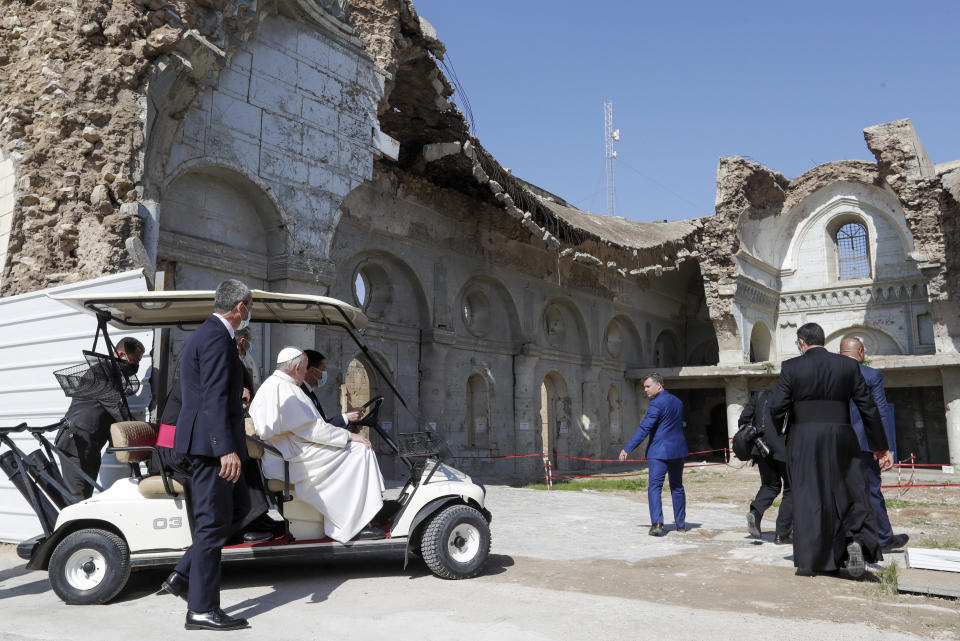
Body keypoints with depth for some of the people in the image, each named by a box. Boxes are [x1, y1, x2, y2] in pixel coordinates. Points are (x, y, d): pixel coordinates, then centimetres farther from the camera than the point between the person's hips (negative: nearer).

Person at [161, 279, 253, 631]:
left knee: (236, 505, 18)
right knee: (213, 521, -4)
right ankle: (202, 610, 4)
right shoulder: (216, 337, -15)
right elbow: (214, 398, -23)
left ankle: (184, 575, 18)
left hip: (208, 442, 11)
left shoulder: (208, 334, 18)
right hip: (211, 441, -11)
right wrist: (227, 449, -27)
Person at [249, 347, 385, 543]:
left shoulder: (268, 385, 16)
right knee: (360, 450, -10)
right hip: (291, 460, -11)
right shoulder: (286, 389, -17)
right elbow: (314, 429, -20)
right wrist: (349, 436, -9)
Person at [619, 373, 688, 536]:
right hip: (678, 450, 8)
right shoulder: (677, 401, 12)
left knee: (654, 487, -7)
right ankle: (681, 524, 21)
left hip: (660, 451, -8)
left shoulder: (656, 403, -13)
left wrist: (627, 448, -18)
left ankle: (657, 523, -19)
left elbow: (644, 428, -19)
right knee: (677, 487, 16)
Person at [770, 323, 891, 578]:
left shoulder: (791, 367, -3)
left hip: (803, 442, -1)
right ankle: (856, 541, -9)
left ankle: (808, 562, 9)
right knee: (851, 493, 15)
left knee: (807, 498, 6)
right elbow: (868, 408, 4)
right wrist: (880, 445, 12)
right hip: (841, 440, 1)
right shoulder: (848, 366, 3)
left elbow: (778, 408, -7)